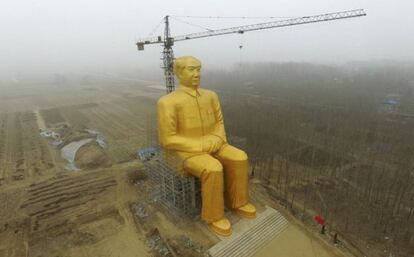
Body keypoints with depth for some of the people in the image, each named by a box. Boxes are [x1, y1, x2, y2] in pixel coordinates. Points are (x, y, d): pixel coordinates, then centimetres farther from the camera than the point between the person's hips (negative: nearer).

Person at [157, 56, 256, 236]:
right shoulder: (167, 102, -17)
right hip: (188, 153, -5)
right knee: (214, 169, -30)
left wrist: (219, 141, -10)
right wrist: (202, 146, -20)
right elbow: (168, 140, -17)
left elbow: (219, 122, 11)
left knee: (239, 159, -15)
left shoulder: (210, 96, 2)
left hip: (212, 147, 6)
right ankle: (213, 214, -7)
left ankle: (236, 202, 5)